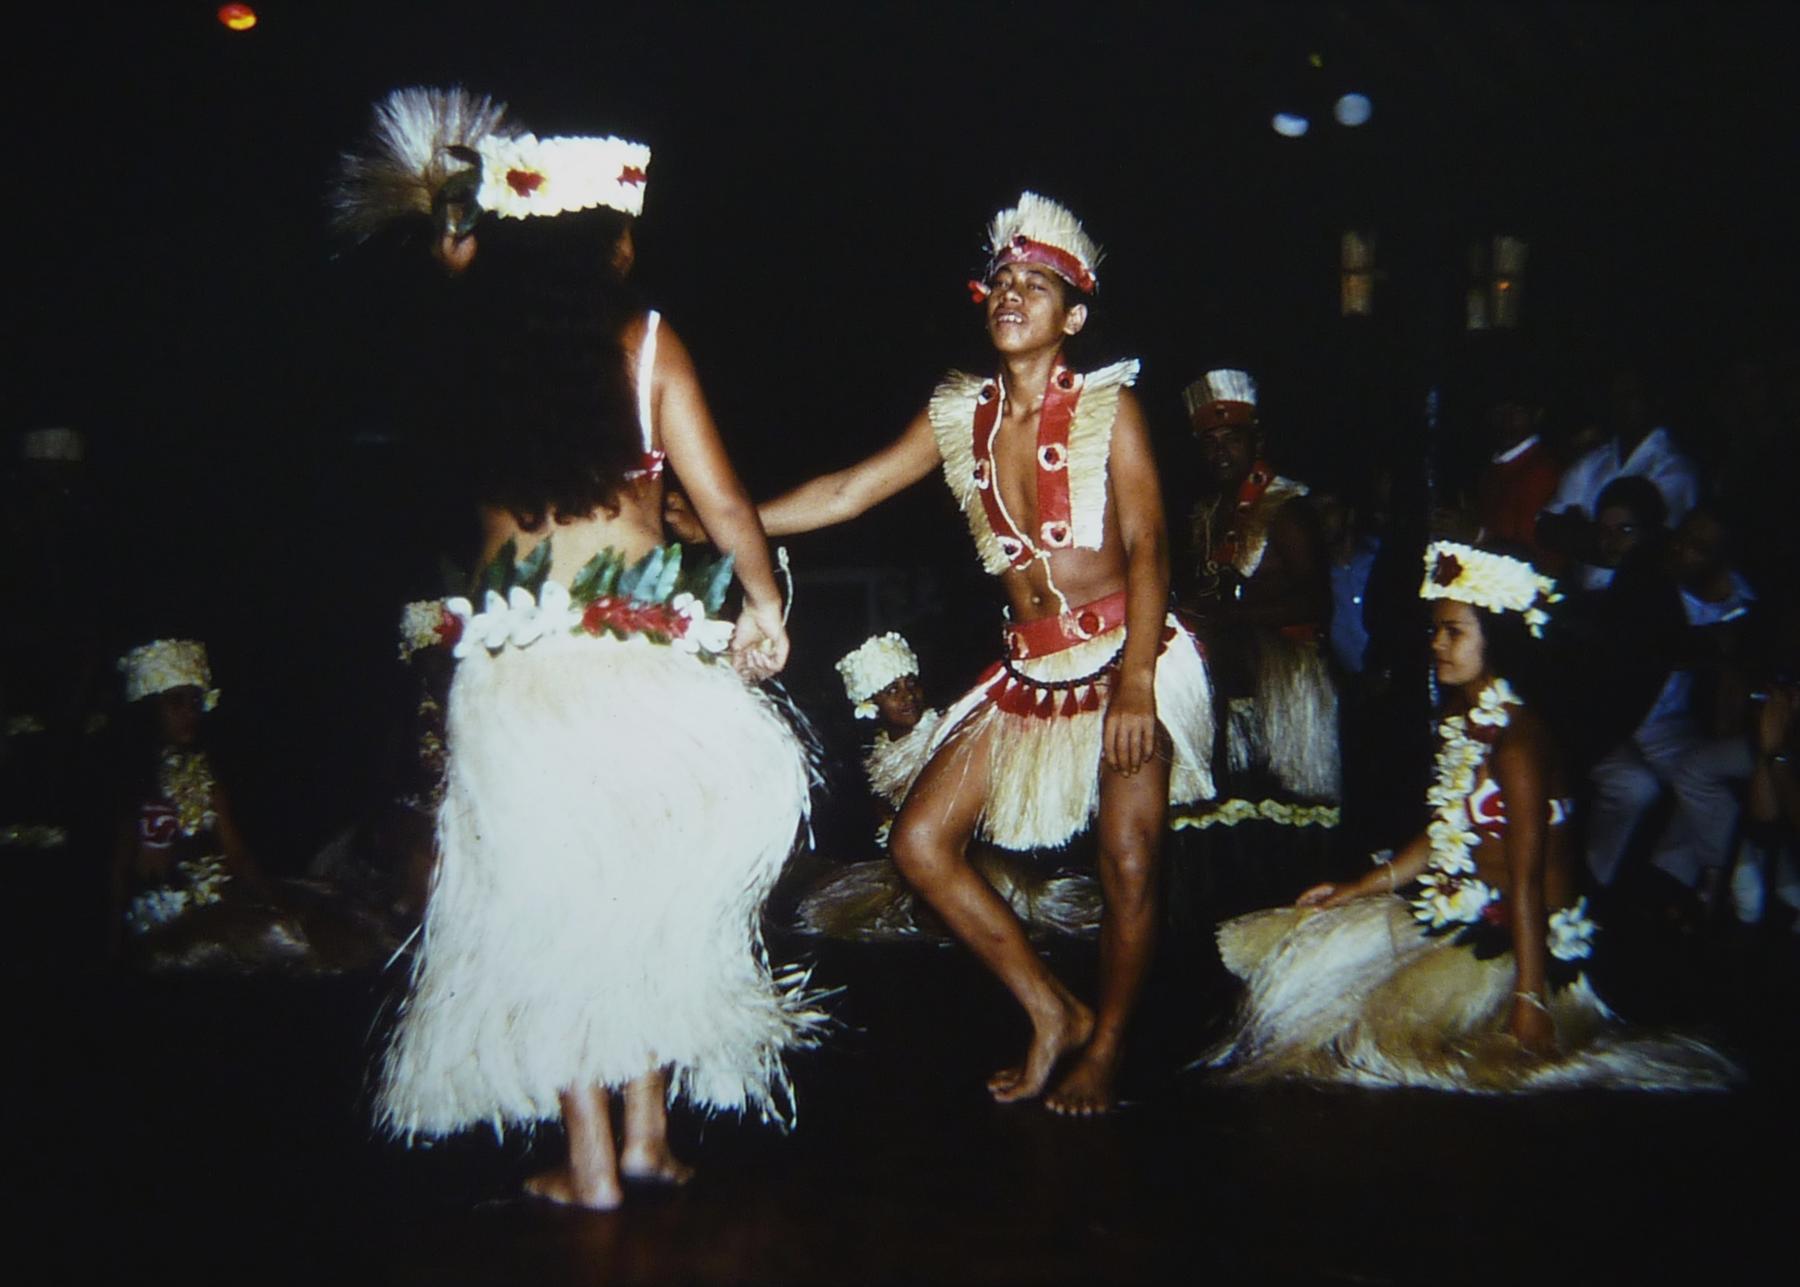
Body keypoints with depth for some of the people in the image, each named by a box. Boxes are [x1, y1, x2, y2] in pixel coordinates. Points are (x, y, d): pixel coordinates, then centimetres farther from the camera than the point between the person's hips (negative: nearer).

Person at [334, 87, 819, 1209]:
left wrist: (455, 225, 28)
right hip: (639, 650, -2)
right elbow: (721, 501, -3)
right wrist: (765, 602, 10)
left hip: (512, 655, 2)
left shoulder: (473, 341, 3)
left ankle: (590, 1165, 16)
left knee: (546, 897, 9)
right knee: (654, 884, 13)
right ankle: (649, 1132, 21)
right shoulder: (645, 339, -4)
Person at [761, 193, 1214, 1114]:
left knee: (1129, 864, -7)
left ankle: (1105, 1048, 17)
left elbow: (1147, 547, -12)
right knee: (920, 841, -2)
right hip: (1029, 668, 5)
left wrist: (1135, 683, -22)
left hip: (1129, 656, -5)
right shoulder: (958, 415, 7)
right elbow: (845, 494, 6)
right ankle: (1053, 1015, 11)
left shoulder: (1109, 405, -5)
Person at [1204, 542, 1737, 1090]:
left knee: (1393, 1022, -25)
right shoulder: (1459, 715, 8)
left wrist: (1530, 1001, -23)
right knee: (1309, 952, 3)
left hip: (1522, 938, -9)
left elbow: (1527, 877, -22)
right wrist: (1355, 890, 10)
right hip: (1461, 912, 10)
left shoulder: (1516, 739, -20)